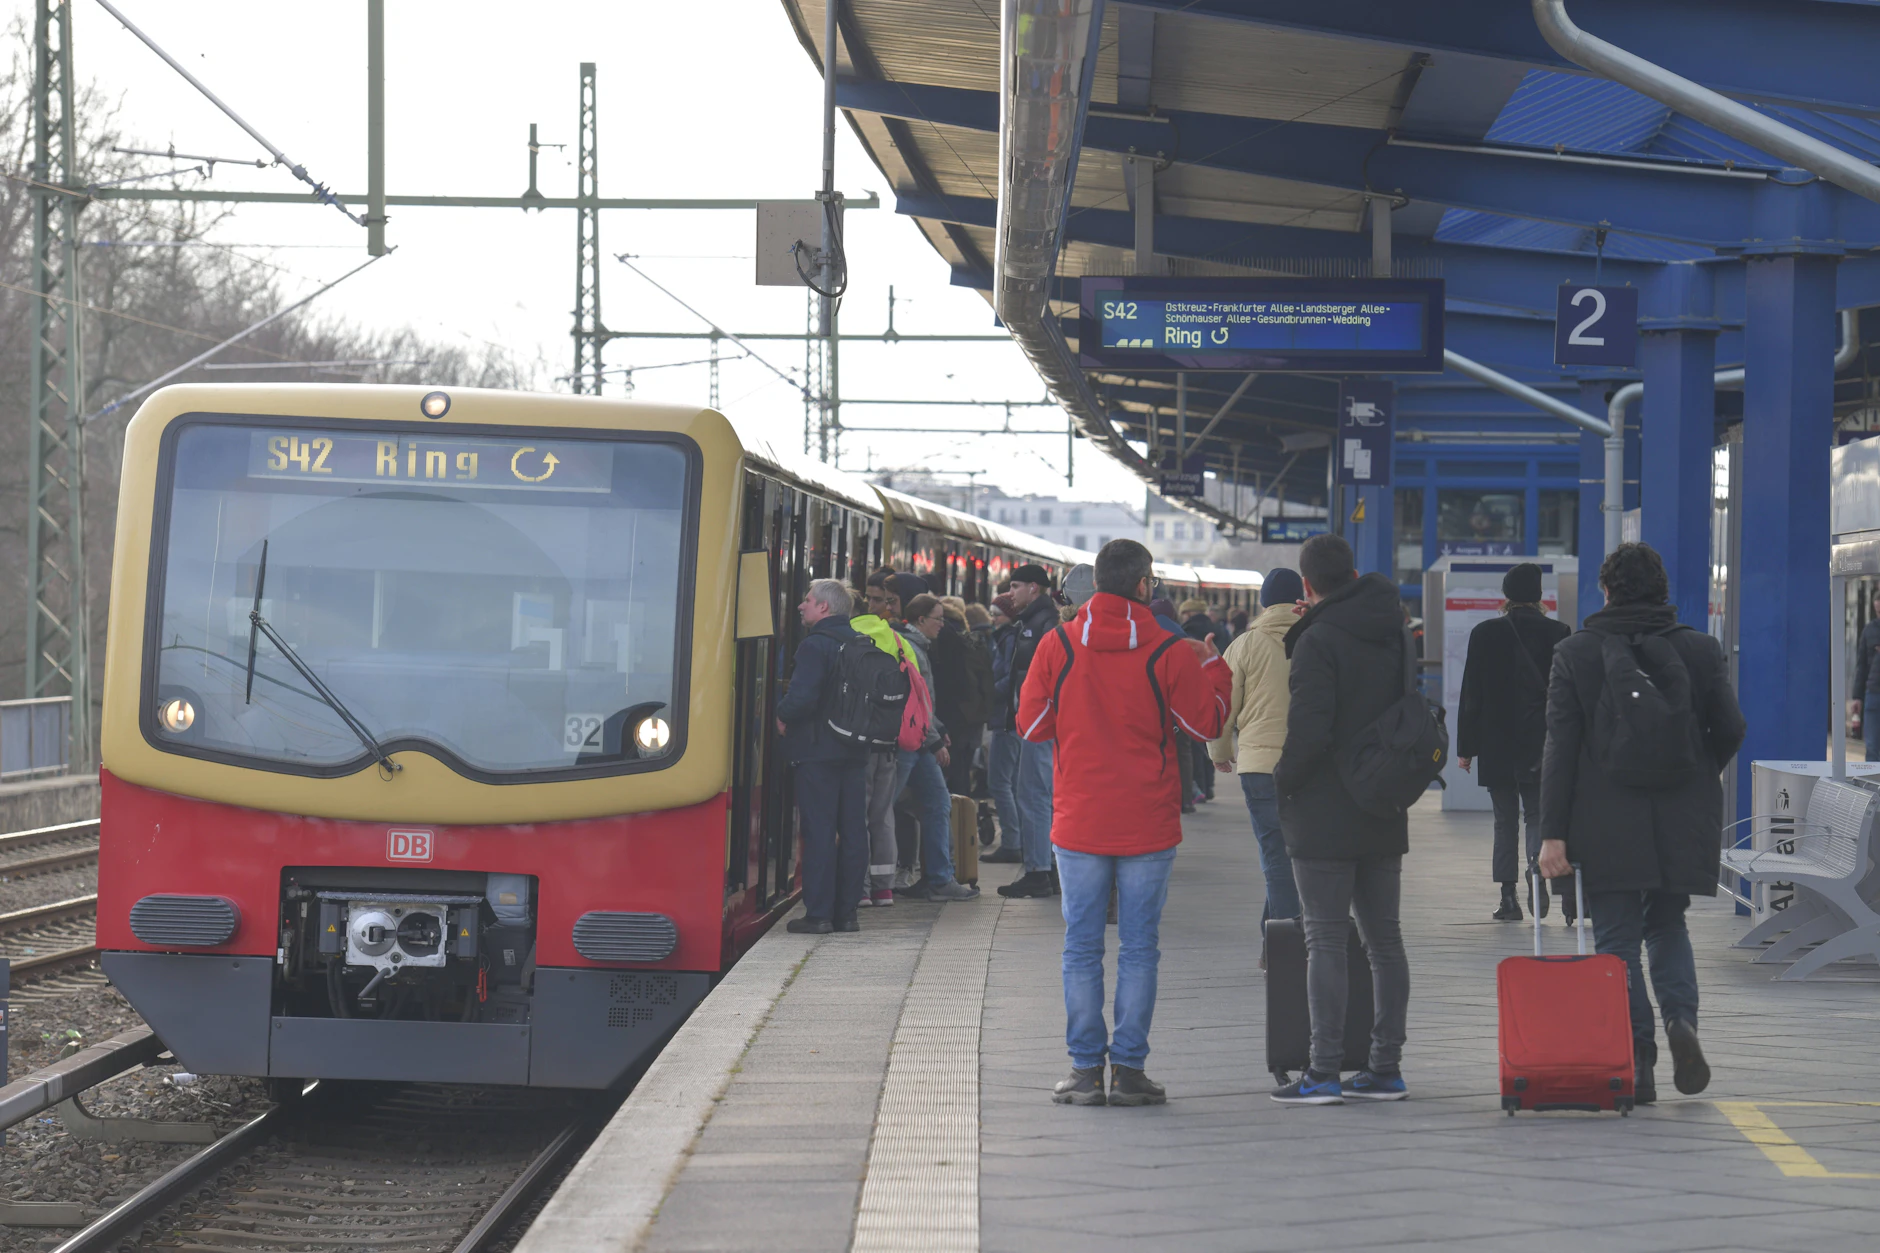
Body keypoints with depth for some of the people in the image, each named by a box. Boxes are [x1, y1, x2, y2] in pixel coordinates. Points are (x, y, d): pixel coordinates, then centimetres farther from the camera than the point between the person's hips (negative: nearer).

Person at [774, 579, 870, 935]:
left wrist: (782, 715, -4)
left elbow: (801, 698, -23)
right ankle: (846, 912, 11)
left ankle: (818, 914, -3)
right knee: (853, 831, 8)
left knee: (818, 832, -4)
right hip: (856, 750, 7)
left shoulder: (815, 645, -13)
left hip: (817, 749, -7)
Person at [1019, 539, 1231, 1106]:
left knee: (1082, 948, 6)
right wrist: (1212, 667, 19)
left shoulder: (1057, 647, -3)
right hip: (1148, 825, -1)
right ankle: (1129, 1069, 3)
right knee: (1139, 948, 4)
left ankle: (1085, 1069, 5)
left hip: (1079, 823, 1)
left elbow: (1032, 725, 3)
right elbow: (1208, 722, 3)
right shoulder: (1169, 654, -7)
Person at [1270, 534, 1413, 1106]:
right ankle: (1385, 1066, 13)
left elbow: (1310, 729, -20)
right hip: (1384, 814, 7)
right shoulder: (1392, 634, 10)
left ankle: (1325, 1070, -7)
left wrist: (1282, 779, -7)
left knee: (1326, 941, -6)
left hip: (1326, 816, -7)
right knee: (1384, 939, 11)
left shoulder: (1319, 640, -14)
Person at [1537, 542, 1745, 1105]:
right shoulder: (1701, 649, 1)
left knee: (1617, 941, 4)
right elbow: (1730, 730, 2)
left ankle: (1637, 1062, -3)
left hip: (1607, 824, -2)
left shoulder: (1575, 653, -3)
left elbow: (1561, 747, -6)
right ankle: (1681, 1018, -5)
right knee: (1666, 923, 20)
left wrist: (1553, 833, -6)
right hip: (1682, 821, 2)